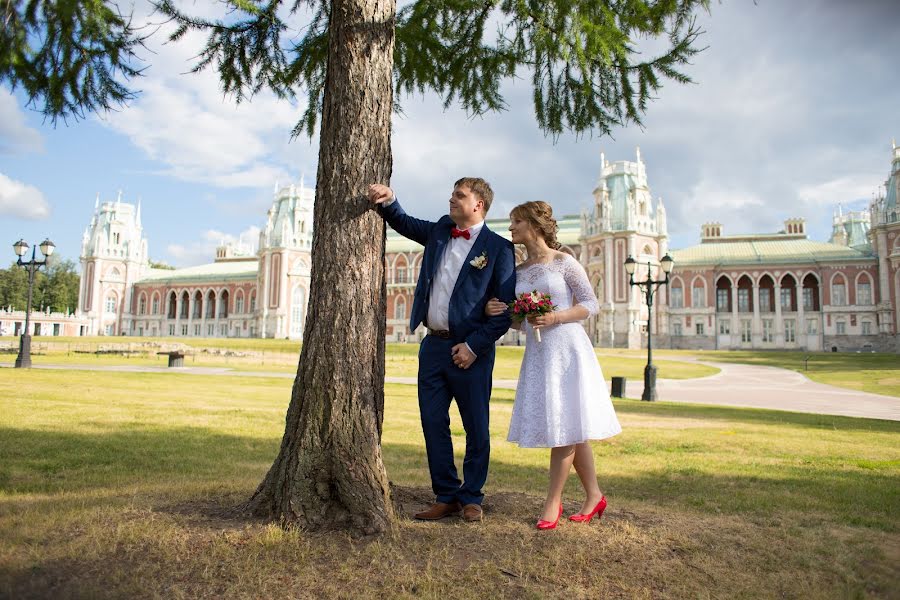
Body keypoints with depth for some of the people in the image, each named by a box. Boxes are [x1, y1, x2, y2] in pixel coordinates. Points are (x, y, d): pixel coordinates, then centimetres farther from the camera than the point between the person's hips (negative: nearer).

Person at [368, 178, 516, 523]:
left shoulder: (499, 248, -5)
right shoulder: (440, 231, 12)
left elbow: (505, 309, -9)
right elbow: (404, 223, 26)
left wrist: (474, 346, -14)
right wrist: (388, 201, 4)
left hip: (470, 351, -5)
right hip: (433, 345, 6)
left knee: (476, 429, 6)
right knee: (433, 424, 9)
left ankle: (471, 497, 23)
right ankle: (446, 497, 22)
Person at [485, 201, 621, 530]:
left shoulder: (565, 262, -4)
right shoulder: (518, 271, 10)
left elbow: (591, 304, -3)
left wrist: (555, 318, -17)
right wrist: (497, 312, -6)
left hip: (567, 348, -5)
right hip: (537, 352, 5)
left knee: (566, 424, -2)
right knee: (571, 428, 11)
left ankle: (553, 501, 9)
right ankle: (594, 495, 24)